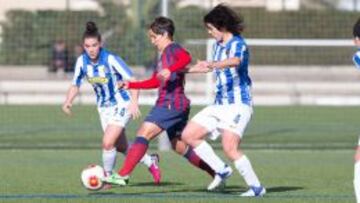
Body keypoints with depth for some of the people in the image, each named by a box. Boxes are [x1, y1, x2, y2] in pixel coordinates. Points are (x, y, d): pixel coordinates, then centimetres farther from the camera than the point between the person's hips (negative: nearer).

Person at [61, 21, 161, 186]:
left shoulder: (111, 60, -24)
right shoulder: (82, 61, -9)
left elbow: (132, 81, -23)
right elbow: (75, 85, 5)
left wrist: (134, 102, -37)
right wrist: (68, 102, -12)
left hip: (121, 104, -6)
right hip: (104, 107, 6)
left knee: (108, 142, -19)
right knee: (121, 147, 14)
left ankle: (107, 176, 4)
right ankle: (150, 162, 38)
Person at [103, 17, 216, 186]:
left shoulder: (173, 48, -5)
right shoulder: (163, 55, 24)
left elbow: (186, 58, -28)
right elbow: (155, 82, 33)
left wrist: (170, 70, -41)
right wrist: (130, 85, 28)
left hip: (171, 103, -11)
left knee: (143, 133, -15)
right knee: (180, 147, 14)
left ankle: (123, 175, -22)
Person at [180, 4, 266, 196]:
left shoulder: (237, 44, -16)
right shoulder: (218, 45, 11)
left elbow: (235, 61, -40)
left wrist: (212, 64, -59)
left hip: (238, 104, -9)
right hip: (219, 104, 9)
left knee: (229, 148, -23)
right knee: (188, 135, 6)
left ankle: (256, 187, -13)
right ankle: (221, 171, 12)